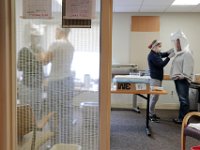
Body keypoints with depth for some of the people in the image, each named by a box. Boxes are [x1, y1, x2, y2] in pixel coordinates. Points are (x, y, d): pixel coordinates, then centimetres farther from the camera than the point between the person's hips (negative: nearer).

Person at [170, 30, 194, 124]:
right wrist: (175, 76, 12)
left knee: (184, 99, -5)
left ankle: (184, 119, 0)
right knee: (182, 99, 12)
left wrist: (183, 76, -20)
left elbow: (187, 67, -18)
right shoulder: (179, 53, 17)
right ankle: (181, 117, 19)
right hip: (178, 79, 9)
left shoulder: (187, 53, -11)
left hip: (183, 80, -9)